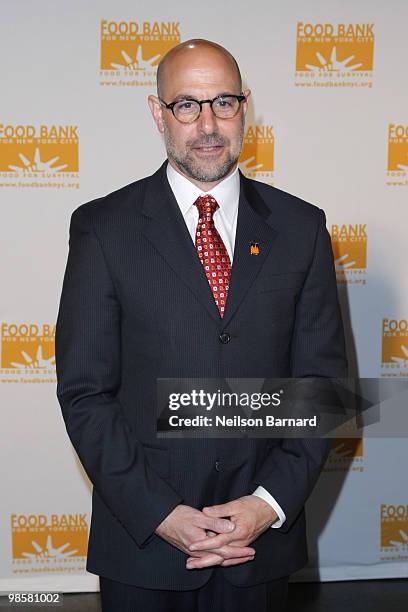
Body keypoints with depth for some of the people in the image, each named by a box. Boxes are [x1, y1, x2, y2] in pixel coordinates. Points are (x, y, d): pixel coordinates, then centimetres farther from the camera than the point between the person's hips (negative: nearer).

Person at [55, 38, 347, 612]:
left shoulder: (300, 226, 1)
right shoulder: (104, 227, -5)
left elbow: (322, 379, 1)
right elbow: (84, 391, -6)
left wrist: (271, 502, -10)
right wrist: (160, 514, -13)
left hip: (264, 534, 2)